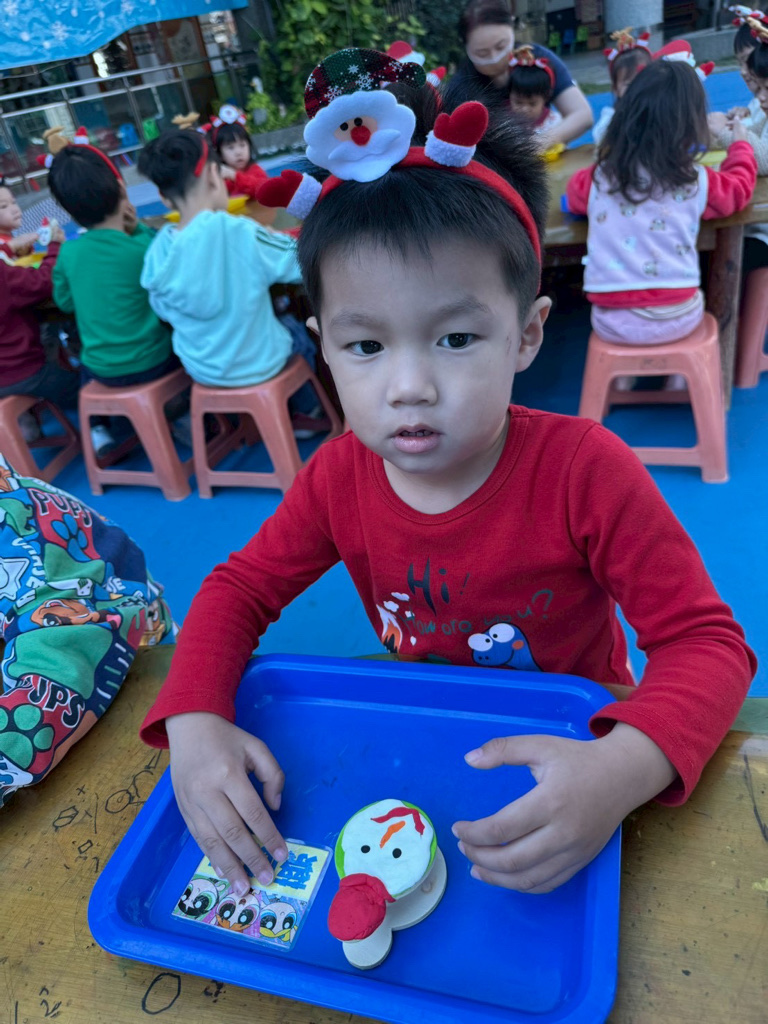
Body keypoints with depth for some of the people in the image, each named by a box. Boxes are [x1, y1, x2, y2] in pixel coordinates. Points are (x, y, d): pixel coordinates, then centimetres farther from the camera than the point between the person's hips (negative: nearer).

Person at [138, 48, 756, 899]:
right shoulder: (340, 476, -14)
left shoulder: (586, 470, -26)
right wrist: (195, 723, -23)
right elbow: (242, 587, -4)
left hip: (568, 744, -1)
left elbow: (706, 642, -23)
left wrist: (623, 772, -43)